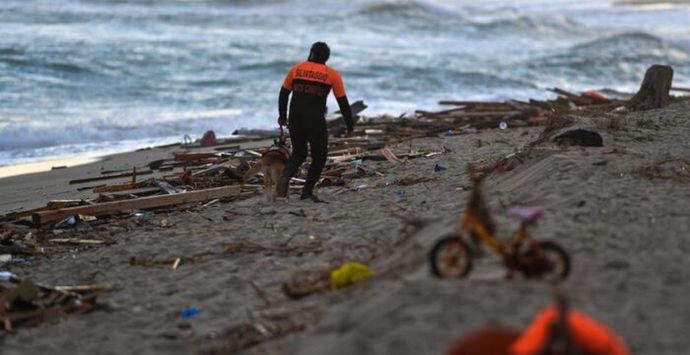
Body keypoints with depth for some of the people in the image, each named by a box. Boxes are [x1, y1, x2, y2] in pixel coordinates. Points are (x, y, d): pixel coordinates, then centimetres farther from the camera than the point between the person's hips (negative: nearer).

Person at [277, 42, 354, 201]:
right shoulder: (332, 75, 3)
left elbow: (283, 93, 15)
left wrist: (282, 116, 29)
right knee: (319, 157, 14)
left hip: (295, 120, 3)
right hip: (316, 121, -3)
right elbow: (343, 103, 3)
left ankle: (285, 177, -8)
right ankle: (307, 192, 7)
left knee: (298, 154, 20)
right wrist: (350, 127, 10)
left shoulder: (296, 69, 9)